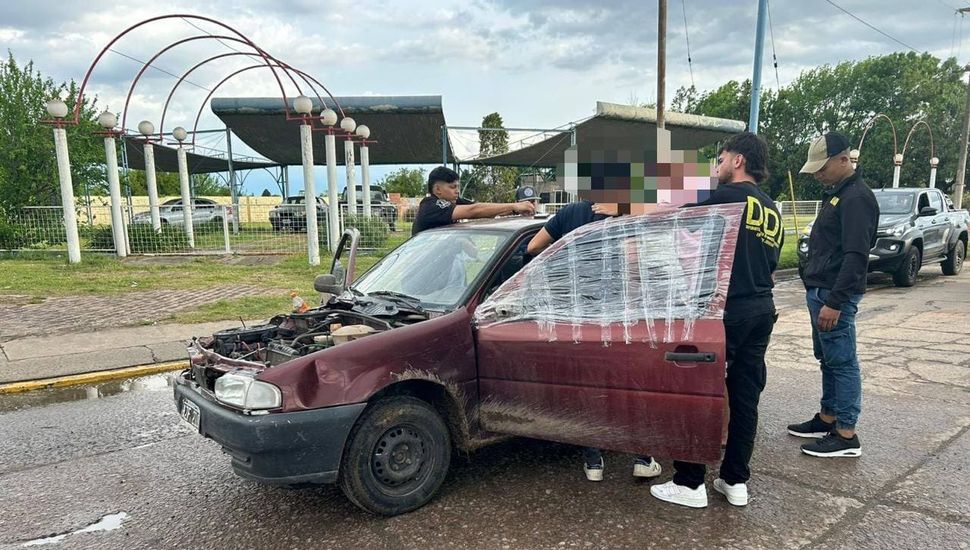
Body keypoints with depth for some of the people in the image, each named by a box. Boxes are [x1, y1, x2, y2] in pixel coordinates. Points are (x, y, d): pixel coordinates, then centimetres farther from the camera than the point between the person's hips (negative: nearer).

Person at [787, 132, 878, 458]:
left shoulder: (857, 198, -15)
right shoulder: (834, 193, 16)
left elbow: (856, 256, -23)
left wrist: (834, 302, -25)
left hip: (835, 294, -10)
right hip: (820, 290, 10)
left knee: (842, 363, -4)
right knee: (827, 360, 16)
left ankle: (846, 436, 4)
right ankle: (827, 419, 27)